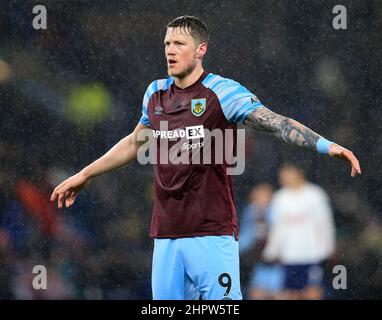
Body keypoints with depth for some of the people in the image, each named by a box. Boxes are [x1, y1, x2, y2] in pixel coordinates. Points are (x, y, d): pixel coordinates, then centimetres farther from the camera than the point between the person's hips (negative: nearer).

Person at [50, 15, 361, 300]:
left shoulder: (222, 91, -6)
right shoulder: (155, 93, 12)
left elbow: (276, 122, -17)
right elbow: (135, 143, 29)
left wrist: (325, 145, -31)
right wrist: (85, 175, 37)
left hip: (212, 232, -5)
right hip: (165, 235, 5)